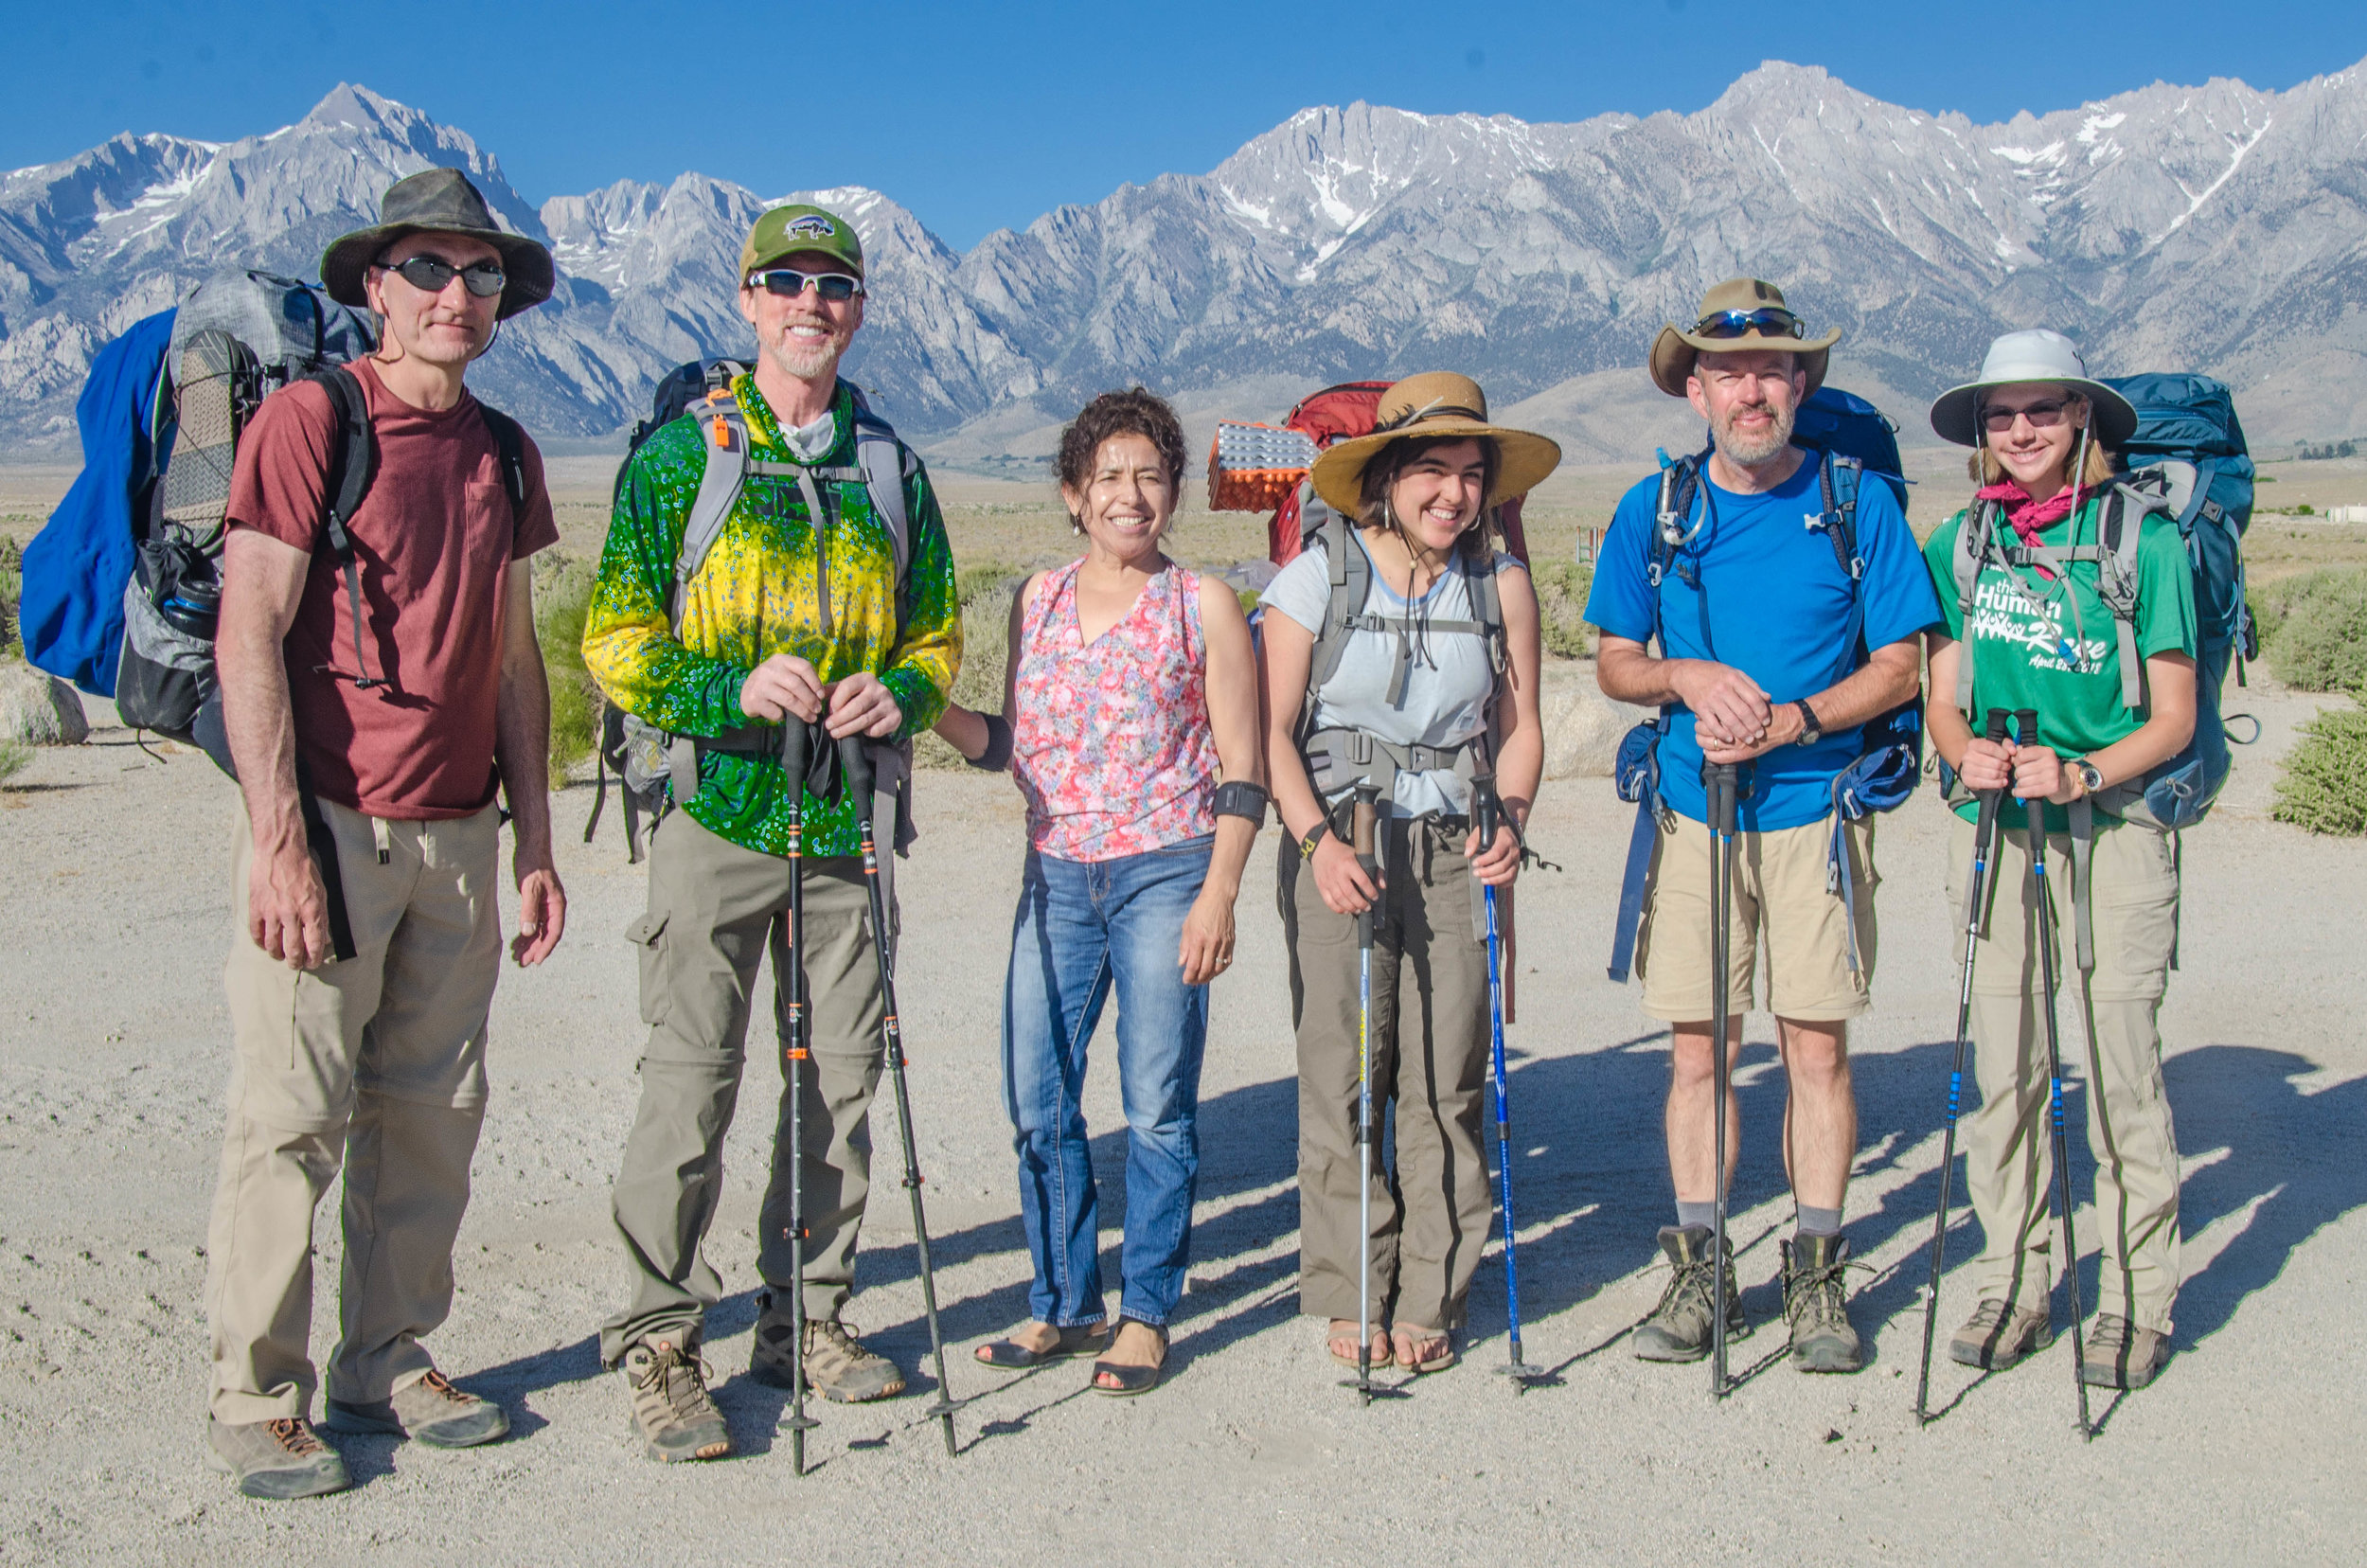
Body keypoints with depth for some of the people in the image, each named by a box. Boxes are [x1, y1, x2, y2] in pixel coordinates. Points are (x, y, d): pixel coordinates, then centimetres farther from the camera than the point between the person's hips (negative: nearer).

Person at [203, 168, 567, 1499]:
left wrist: (536, 845, 13)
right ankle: (258, 1395, 12)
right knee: (294, 1117, -2)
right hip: (329, 826, -6)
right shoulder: (310, 419, -4)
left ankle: (392, 1362, 23)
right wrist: (279, 838, -16)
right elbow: (249, 635, -9)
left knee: (433, 1113, 10)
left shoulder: (503, 452, 14)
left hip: (458, 836, 6)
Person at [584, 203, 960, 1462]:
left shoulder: (889, 468, 14)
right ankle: (658, 1341, 11)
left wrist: (902, 693, -2)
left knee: (839, 1082, 9)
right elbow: (615, 640, -1)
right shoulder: (680, 452, 2)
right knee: (690, 1084, -3)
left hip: (850, 822, 4)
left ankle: (809, 1317, 24)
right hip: (718, 808, -4)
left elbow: (937, 633, 20)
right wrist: (734, 688, -17)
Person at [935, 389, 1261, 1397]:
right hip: (1057, 876, 4)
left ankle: (1145, 1313, 15)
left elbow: (1240, 773, -1)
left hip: (1165, 872, -4)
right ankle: (1062, 1303, 21)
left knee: (1157, 1103, 0)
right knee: (1036, 1098, 4)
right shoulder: (1037, 602, 13)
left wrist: (1217, 896, -10)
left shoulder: (1203, 605, 2)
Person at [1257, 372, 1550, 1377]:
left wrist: (1510, 818, -5)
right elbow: (1272, 731, -3)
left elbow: (1519, 726, 13)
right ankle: (1351, 1295, 13)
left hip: (1456, 851, 2)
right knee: (1342, 1077, -2)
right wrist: (1319, 840, -15)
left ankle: (1428, 1301, 13)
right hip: (1337, 848, -2)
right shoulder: (1315, 575, 0)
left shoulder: (1500, 585, 8)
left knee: (1445, 1084, 0)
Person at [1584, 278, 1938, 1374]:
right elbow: (1614, 665, 9)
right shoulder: (1653, 512, 5)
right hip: (1693, 816, 2)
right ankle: (1698, 1273, 17)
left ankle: (1817, 1275, 15)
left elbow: (1900, 666, 0)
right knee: (1698, 1050, 5)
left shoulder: (1856, 501, 0)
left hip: (1816, 812, -1)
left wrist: (1791, 722, -15)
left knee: (1818, 1047, 2)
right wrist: (1689, 676, -12)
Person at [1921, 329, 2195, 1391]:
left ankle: (2137, 1301, 11)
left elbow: (2172, 718, -1)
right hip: (1995, 829, 3)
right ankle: (2014, 1284, 17)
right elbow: (1943, 698, 10)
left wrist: (2078, 773, -17)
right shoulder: (1958, 545, 8)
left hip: (2113, 831, -3)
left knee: (2122, 1070, -2)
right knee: (2002, 1069, 5)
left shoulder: (2143, 542, -2)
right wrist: (1966, 751, -12)